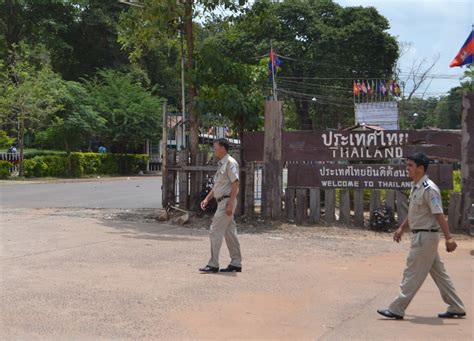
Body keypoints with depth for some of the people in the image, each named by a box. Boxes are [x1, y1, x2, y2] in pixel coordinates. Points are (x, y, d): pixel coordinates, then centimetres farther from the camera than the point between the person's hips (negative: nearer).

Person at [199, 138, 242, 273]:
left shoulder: (230, 163, -13)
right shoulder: (221, 164, 17)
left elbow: (235, 184, -19)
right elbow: (216, 186, 23)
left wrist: (230, 204, -23)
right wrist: (207, 199, 16)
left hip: (227, 201, -10)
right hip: (222, 201, 10)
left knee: (215, 231, -9)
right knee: (229, 233, 11)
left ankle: (213, 264, -5)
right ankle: (236, 263, 16)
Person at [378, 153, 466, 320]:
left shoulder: (429, 189, -18)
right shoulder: (415, 188, 10)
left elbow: (439, 215, -24)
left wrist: (448, 238, -26)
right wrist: (402, 228, 24)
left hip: (426, 236, -10)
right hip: (420, 236, 10)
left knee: (412, 274, -3)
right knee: (439, 273, 15)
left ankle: (397, 309, 3)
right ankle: (456, 308, 24)